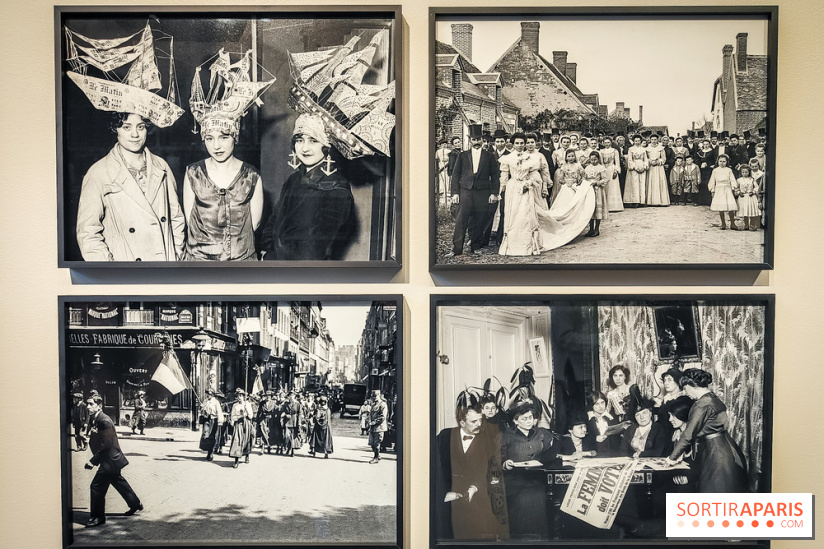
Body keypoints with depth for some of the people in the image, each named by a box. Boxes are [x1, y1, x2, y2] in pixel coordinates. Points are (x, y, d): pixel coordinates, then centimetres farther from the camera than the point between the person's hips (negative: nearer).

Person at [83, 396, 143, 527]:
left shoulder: (104, 421, -21)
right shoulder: (93, 420, 8)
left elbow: (106, 444, -24)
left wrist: (93, 461, -23)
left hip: (110, 459, -10)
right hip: (111, 459, 10)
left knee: (96, 486, -8)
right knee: (118, 482, 21)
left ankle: (98, 517, 3)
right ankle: (135, 504, 36)